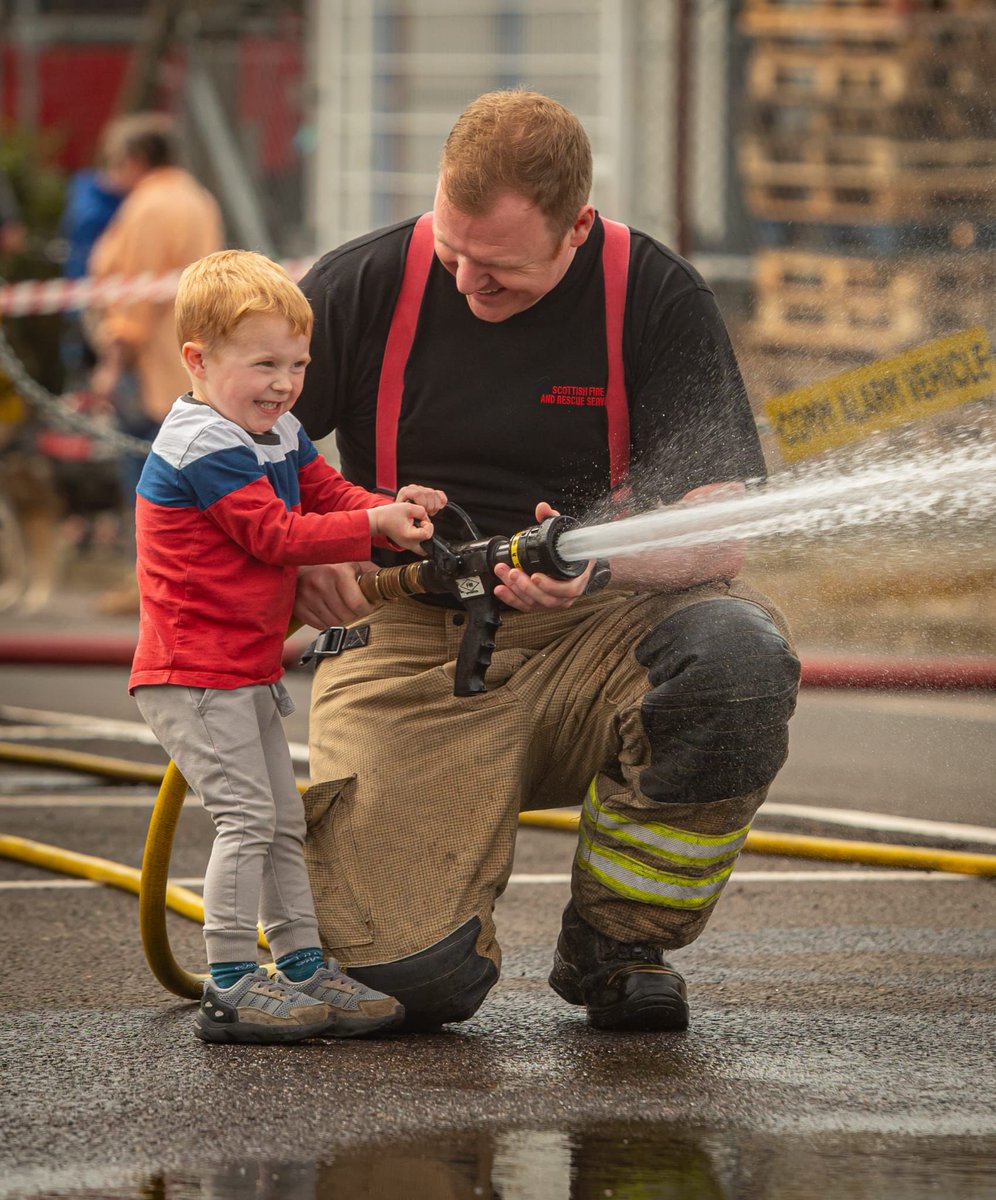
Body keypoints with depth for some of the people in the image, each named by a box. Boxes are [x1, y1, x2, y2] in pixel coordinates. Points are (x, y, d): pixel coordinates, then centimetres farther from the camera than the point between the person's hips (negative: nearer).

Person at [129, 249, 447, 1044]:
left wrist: (396, 508, -10)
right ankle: (231, 985, -8)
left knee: (283, 821, 14)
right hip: (194, 673, -10)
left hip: (248, 672, 10)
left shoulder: (278, 435, 11)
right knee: (246, 817, -12)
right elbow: (276, 536, -21)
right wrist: (375, 525, -17)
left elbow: (328, 494, 10)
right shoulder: (205, 447, -19)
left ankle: (304, 967, 21)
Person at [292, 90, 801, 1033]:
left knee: (738, 652, -34)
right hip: (412, 647, -1)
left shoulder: (657, 300, -4)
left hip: (599, 635, 1)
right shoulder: (364, 287, -2)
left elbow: (716, 533, -10)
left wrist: (602, 557, -31)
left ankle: (614, 941, -8)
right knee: (413, 978, -23)